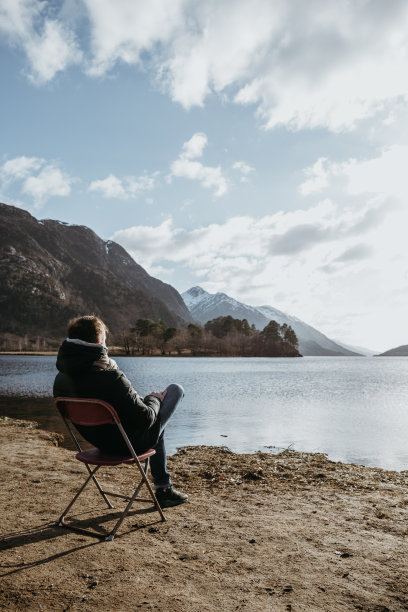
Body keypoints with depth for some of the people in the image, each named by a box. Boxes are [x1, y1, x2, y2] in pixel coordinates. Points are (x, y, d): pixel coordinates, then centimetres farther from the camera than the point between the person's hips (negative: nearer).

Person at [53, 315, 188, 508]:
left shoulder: (60, 380, -11)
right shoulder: (110, 378, -35)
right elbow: (145, 419, -28)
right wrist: (154, 399, -5)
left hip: (99, 442, 7)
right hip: (131, 443, -7)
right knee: (175, 389, 11)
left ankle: (163, 488, 44)